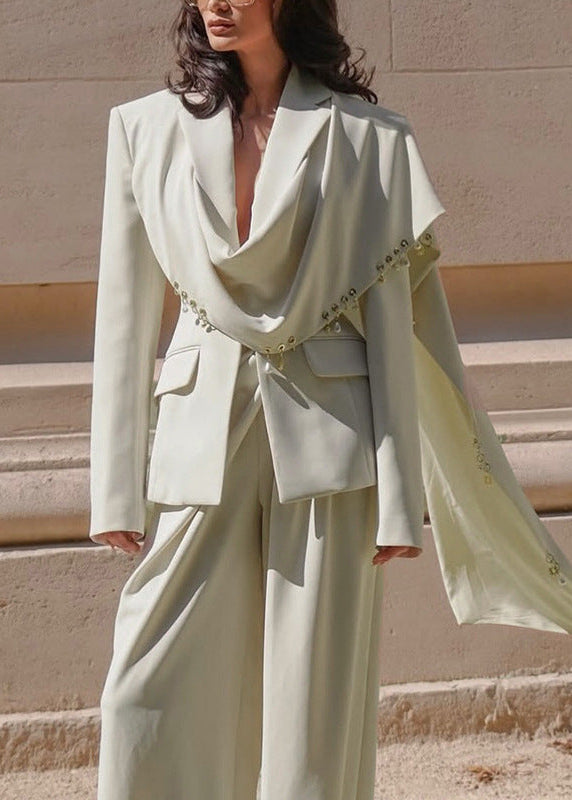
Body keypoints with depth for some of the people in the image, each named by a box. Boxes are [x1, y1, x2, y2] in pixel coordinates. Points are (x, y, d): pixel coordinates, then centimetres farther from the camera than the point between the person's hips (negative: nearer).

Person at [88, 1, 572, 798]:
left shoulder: (366, 136, -1)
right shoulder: (147, 130, 5)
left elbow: (390, 318, -1)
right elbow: (126, 313, 5)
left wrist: (398, 493, -4)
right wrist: (116, 486, 1)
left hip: (326, 435, -1)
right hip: (199, 433, 2)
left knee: (316, 695, 4)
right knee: (153, 694, 1)